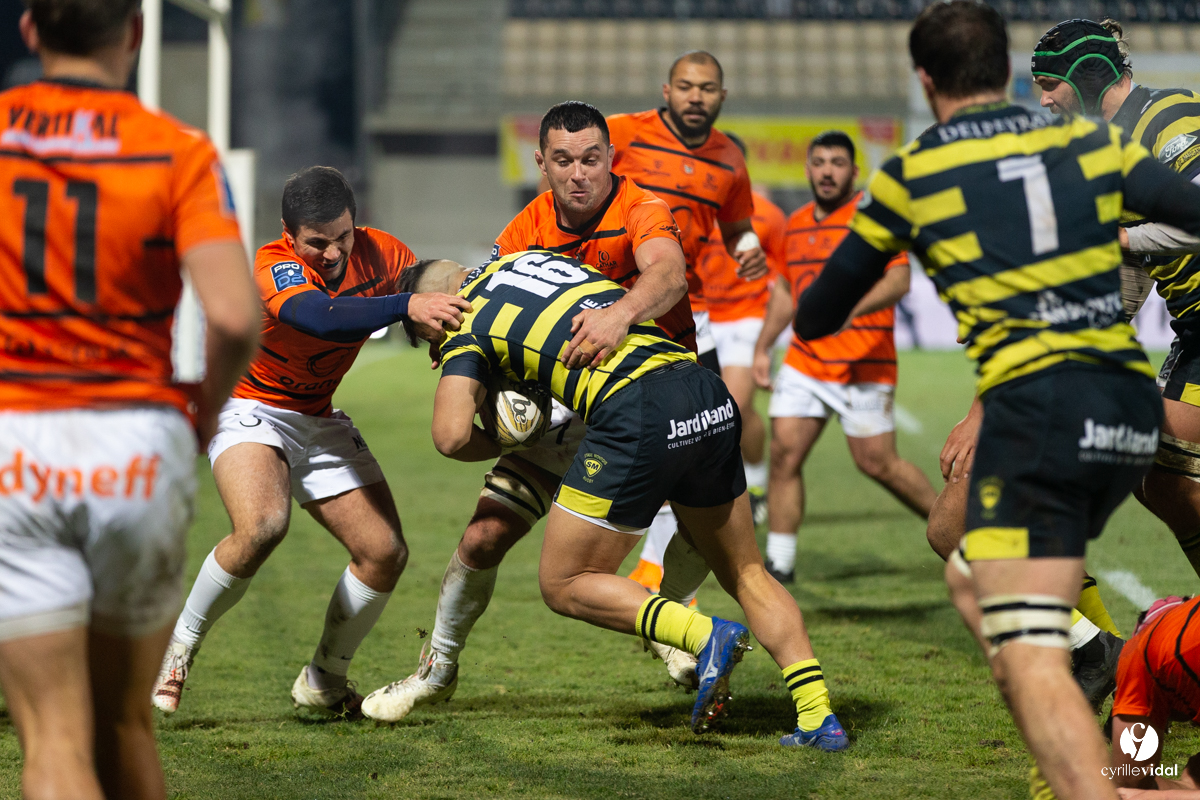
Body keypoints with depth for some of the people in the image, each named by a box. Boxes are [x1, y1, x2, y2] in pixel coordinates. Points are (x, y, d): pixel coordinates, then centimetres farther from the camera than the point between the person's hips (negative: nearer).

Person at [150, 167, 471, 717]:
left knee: (386, 552, -5)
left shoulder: (379, 253, -11)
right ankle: (179, 646, -12)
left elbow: (434, 297, 4)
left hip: (318, 421, 6)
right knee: (261, 525, -33)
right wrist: (407, 305, -57)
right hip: (249, 409, -6)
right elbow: (323, 318, -47)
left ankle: (324, 682, 16)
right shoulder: (273, 267, -28)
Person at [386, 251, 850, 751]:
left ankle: (706, 637, -7)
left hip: (637, 417, -7)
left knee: (564, 585, 9)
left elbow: (451, 435, -4)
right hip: (712, 400, 7)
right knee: (746, 575, 19)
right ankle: (819, 718, 9)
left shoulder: (466, 326, 7)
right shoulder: (534, 256, 27)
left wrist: (503, 445, 16)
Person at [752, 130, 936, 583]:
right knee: (784, 453, -3)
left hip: (863, 366, -6)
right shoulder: (797, 223, 15)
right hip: (803, 362, 6)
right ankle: (779, 561, 2)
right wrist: (762, 348, 20)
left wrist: (852, 307, -33)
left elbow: (898, 280, -18)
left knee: (877, 462, -3)